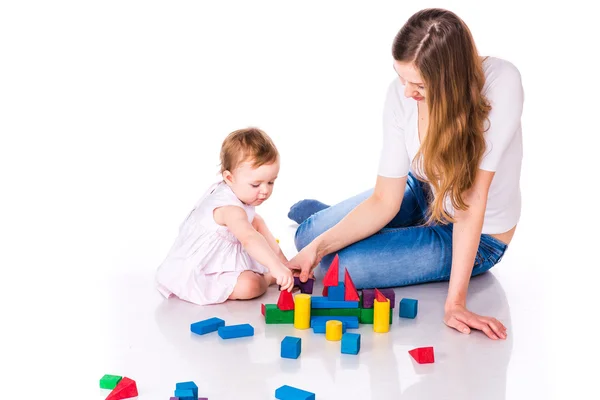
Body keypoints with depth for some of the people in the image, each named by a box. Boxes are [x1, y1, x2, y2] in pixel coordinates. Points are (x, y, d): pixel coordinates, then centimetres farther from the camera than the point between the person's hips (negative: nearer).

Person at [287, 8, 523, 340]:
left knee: (342, 263, -18)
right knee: (308, 236, -1)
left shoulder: (501, 84, -34)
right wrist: (318, 247, -27)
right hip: (422, 195, 4)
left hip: (479, 235, -4)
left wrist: (455, 302, -33)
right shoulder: (401, 93, -21)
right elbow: (385, 200, -16)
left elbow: (472, 200, -33)